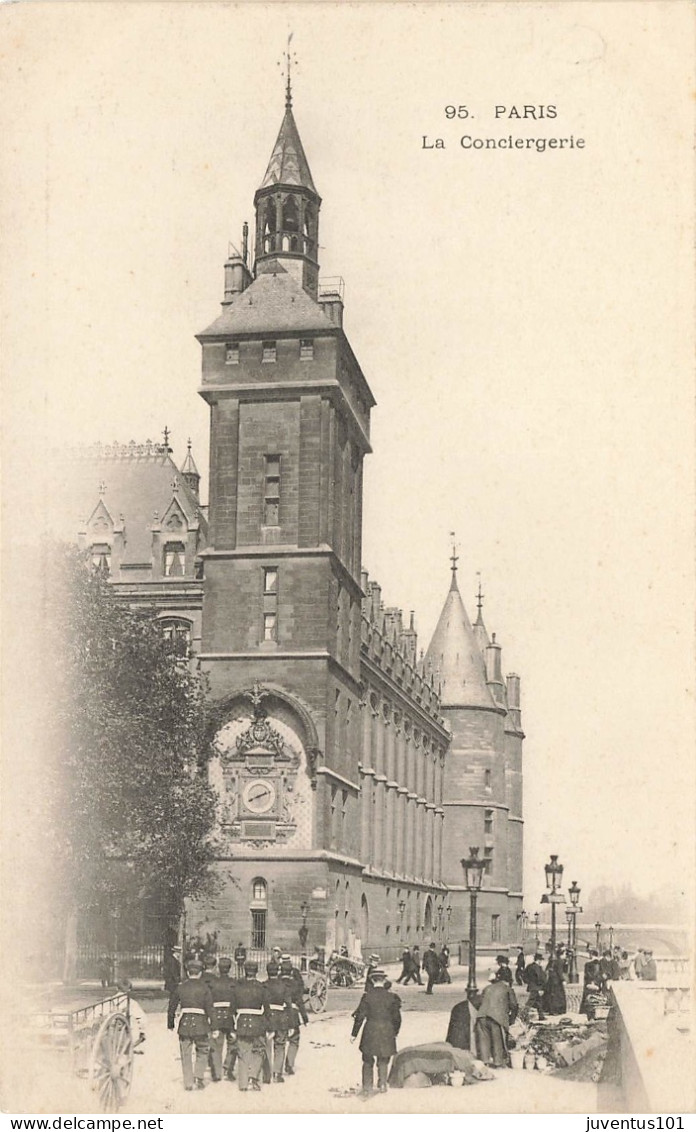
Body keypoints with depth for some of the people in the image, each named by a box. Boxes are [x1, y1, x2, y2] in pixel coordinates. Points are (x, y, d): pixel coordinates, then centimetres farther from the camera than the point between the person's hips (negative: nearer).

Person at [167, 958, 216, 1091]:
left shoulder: (180, 987, 6)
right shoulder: (204, 987, -1)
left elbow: (171, 1008, 8)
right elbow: (209, 1008, -4)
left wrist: (170, 1025, 15)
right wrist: (212, 1026, 0)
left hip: (184, 1023, 2)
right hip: (200, 1023, -2)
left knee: (186, 1055, 9)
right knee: (202, 1051, 15)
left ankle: (188, 1083, 8)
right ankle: (199, 1077, 3)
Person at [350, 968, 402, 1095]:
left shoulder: (367, 996, -8)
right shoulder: (392, 996, -3)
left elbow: (360, 1016, -6)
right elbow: (397, 1017, 2)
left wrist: (354, 1034, 2)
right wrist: (395, 1032, 17)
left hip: (370, 1032, -1)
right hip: (387, 1032, 1)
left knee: (368, 1061, 13)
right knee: (383, 1060, 17)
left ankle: (367, 1088, 11)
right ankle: (382, 1083, 8)